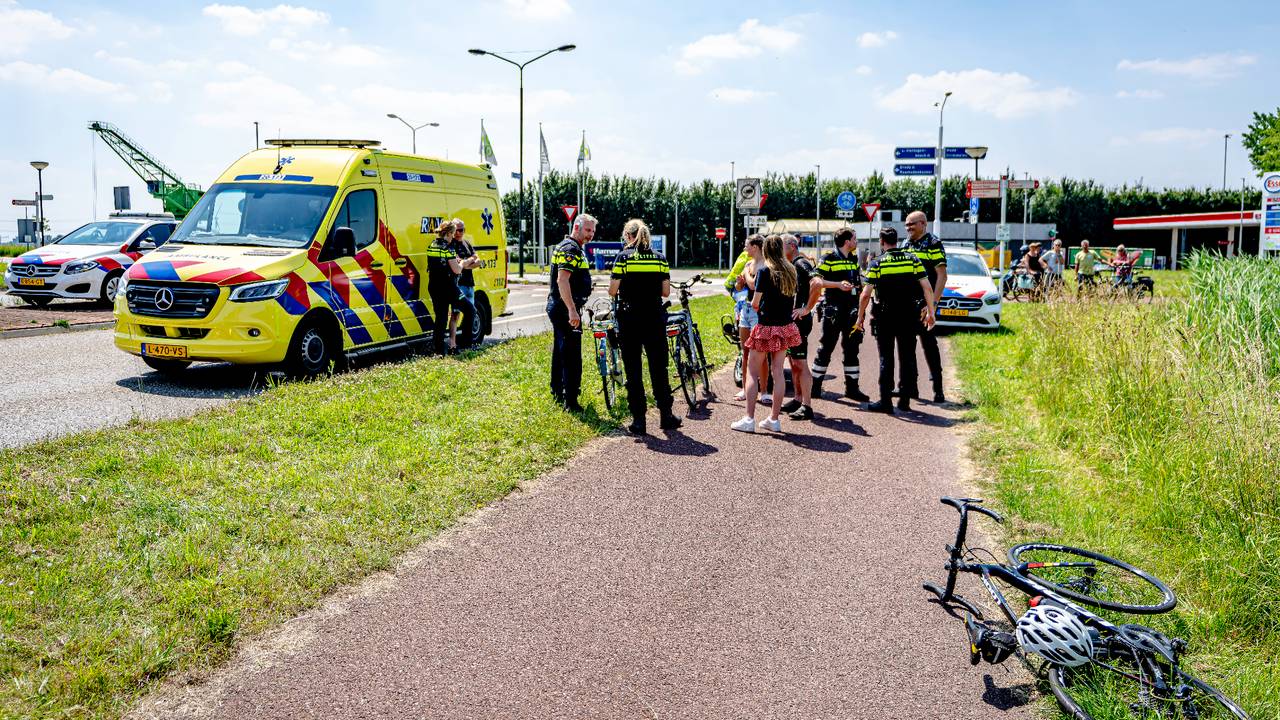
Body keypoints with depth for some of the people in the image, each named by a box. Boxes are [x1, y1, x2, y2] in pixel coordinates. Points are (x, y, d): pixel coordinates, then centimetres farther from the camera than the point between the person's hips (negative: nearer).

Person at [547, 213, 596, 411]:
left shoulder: (568, 247, 18)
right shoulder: (571, 249, -16)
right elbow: (562, 280, -26)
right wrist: (572, 310, -30)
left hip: (558, 308, 11)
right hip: (566, 309, -11)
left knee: (560, 351, 19)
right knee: (571, 355, -9)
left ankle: (557, 392, 30)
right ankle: (570, 401, -8)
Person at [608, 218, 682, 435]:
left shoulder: (624, 257, -4)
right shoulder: (660, 258, 5)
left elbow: (612, 291, -6)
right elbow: (666, 291, 3)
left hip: (630, 319, -2)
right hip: (655, 319, 3)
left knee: (633, 370, 4)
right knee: (659, 368, 12)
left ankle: (638, 420, 5)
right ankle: (666, 416, 18)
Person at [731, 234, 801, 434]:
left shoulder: (764, 270, -11)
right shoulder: (791, 270, 6)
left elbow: (755, 302, -12)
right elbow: (793, 298, 9)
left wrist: (754, 305, 9)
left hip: (766, 327, -5)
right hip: (786, 327, 6)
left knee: (753, 372, 2)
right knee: (778, 372, 10)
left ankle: (749, 419, -1)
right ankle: (774, 419, 14)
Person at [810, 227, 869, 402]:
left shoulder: (854, 259, 15)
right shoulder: (829, 258, -7)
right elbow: (817, 281, -15)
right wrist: (838, 284, -22)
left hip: (851, 310, 7)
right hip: (833, 309, -7)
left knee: (852, 348, 8)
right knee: (826, 348, -1)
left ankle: (851, 387, 13)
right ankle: (815, 385, 7)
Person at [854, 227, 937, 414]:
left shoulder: (877, 263, -5)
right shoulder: (913, 259, 3)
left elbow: (866, 295, -10)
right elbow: (927, 288, -2)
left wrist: (860, 316, 1)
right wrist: (930, 312, 5)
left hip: (885, 317, -2)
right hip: (909, 316, 3)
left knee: (886, 359, 3)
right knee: (907, 357, 11)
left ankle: (885, 402, 1)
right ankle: (905, 400, 15)